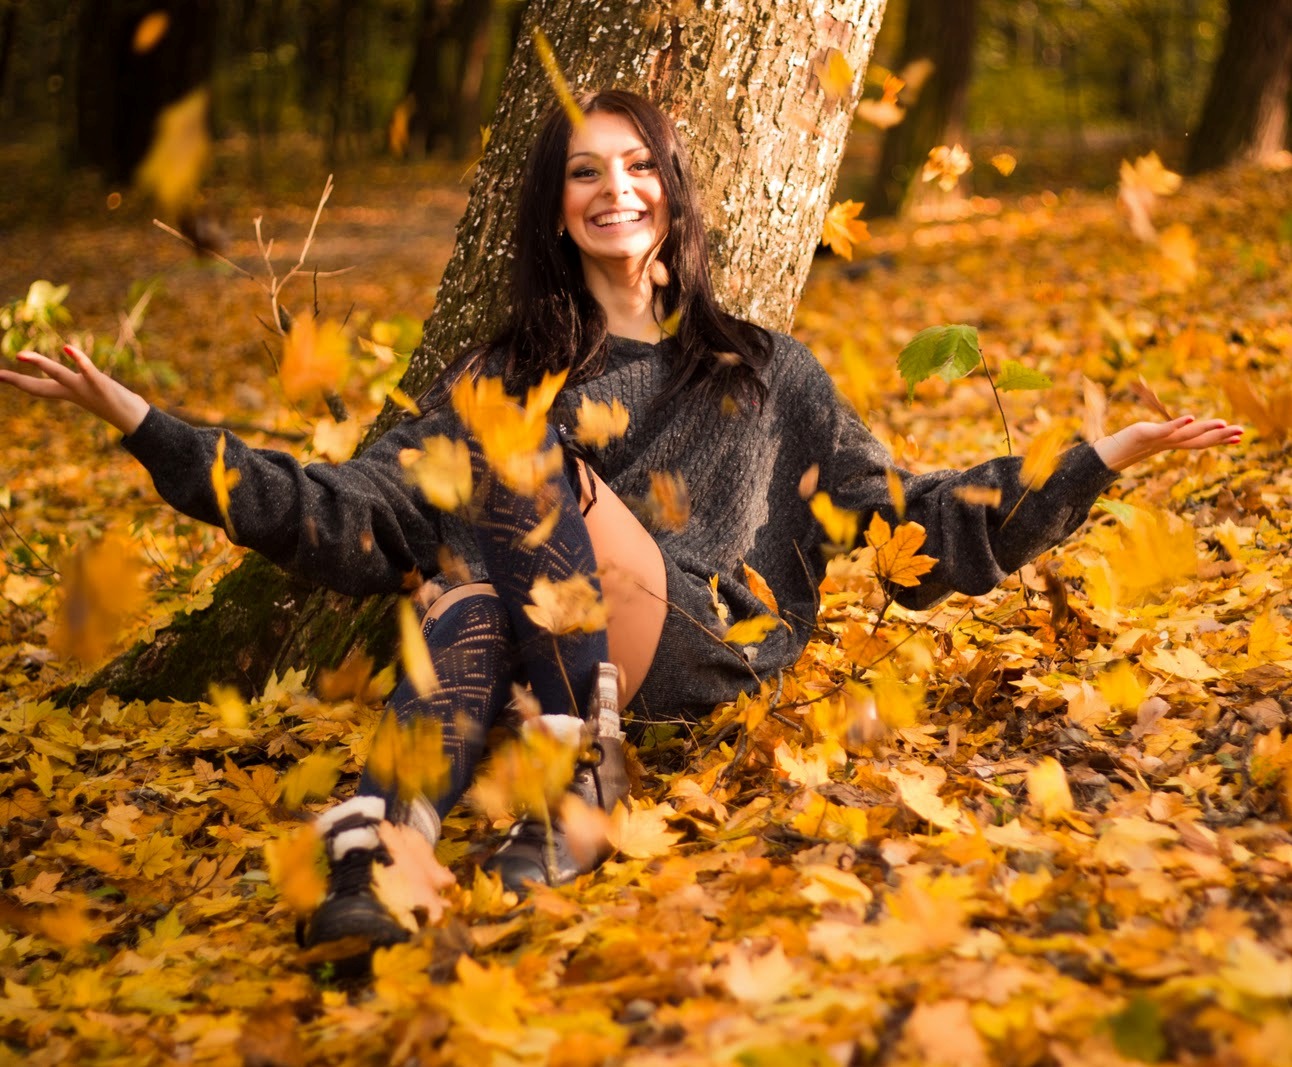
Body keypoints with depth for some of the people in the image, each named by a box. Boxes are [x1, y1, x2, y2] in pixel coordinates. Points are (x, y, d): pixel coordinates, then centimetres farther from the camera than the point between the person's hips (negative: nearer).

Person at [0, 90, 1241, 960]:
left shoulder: (763, 373, 21)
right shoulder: (501, 373, 21)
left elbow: (903, 524, 17)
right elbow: (353, 512, 11)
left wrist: (1104, 458, 9)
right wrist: (134, 417, 4)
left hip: (708, 654, -1)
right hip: (530, 648, 1)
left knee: (513, 444, -26)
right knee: (474, 609, -36)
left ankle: (580, 762, -33)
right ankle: (376, 843, -57)